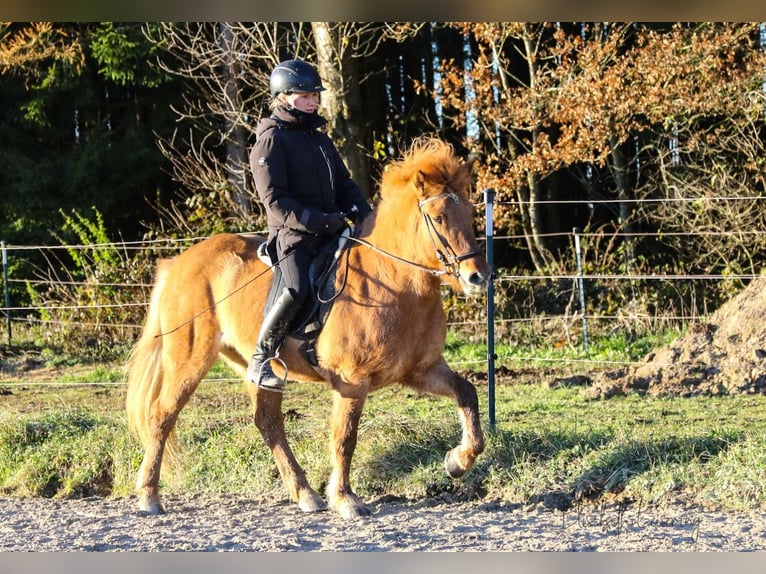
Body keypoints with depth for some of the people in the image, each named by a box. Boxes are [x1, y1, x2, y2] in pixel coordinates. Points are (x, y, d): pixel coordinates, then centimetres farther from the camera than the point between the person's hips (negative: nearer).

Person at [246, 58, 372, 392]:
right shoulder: (271, 140, -4)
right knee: (297, 289, -30)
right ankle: (259, 362, -19)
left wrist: (362, 213, 2)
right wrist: (316, 220, -21)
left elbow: (343, 184, 22)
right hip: (293, 233, -8)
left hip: (329, 231, 8)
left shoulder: (320, 139, 21)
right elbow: (274, 201, -12)